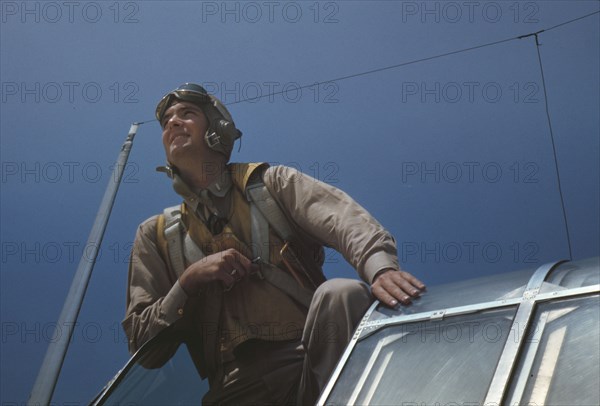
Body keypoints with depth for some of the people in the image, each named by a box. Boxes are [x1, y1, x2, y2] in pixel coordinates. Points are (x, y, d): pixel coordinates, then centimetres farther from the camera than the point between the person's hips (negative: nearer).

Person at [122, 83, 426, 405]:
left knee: (342, 293, -31)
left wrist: (381, 266, -26)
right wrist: (189, 279, -1)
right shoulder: (154, 235, 22)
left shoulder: (272, 182, 18)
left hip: (315, 355, 1)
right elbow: (141, 341, 15)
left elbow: (344, 220, -3)